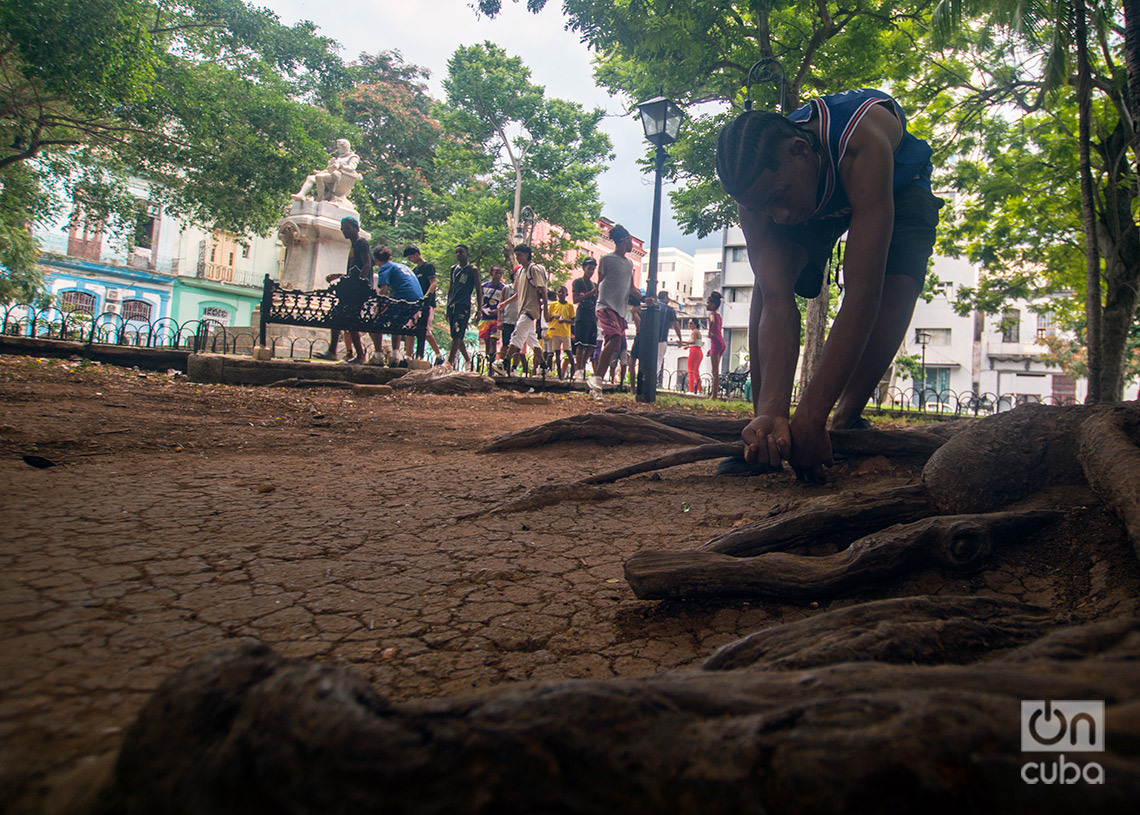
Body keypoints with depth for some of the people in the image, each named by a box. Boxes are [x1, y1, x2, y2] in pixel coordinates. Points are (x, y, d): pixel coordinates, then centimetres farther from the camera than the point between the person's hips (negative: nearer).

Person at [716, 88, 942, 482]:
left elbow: (863, 294, -50)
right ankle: (765, 429, -18)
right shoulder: (759, 188, -33)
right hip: (819, 199, 2)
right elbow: (777, 304, -39)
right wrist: (772, 411, -52)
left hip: (897, 187, -2)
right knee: (771, 281, -24)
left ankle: (845, 420, -14)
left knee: (895, 287, -30)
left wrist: (810, 417, -54)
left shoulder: (862, 140, -46)